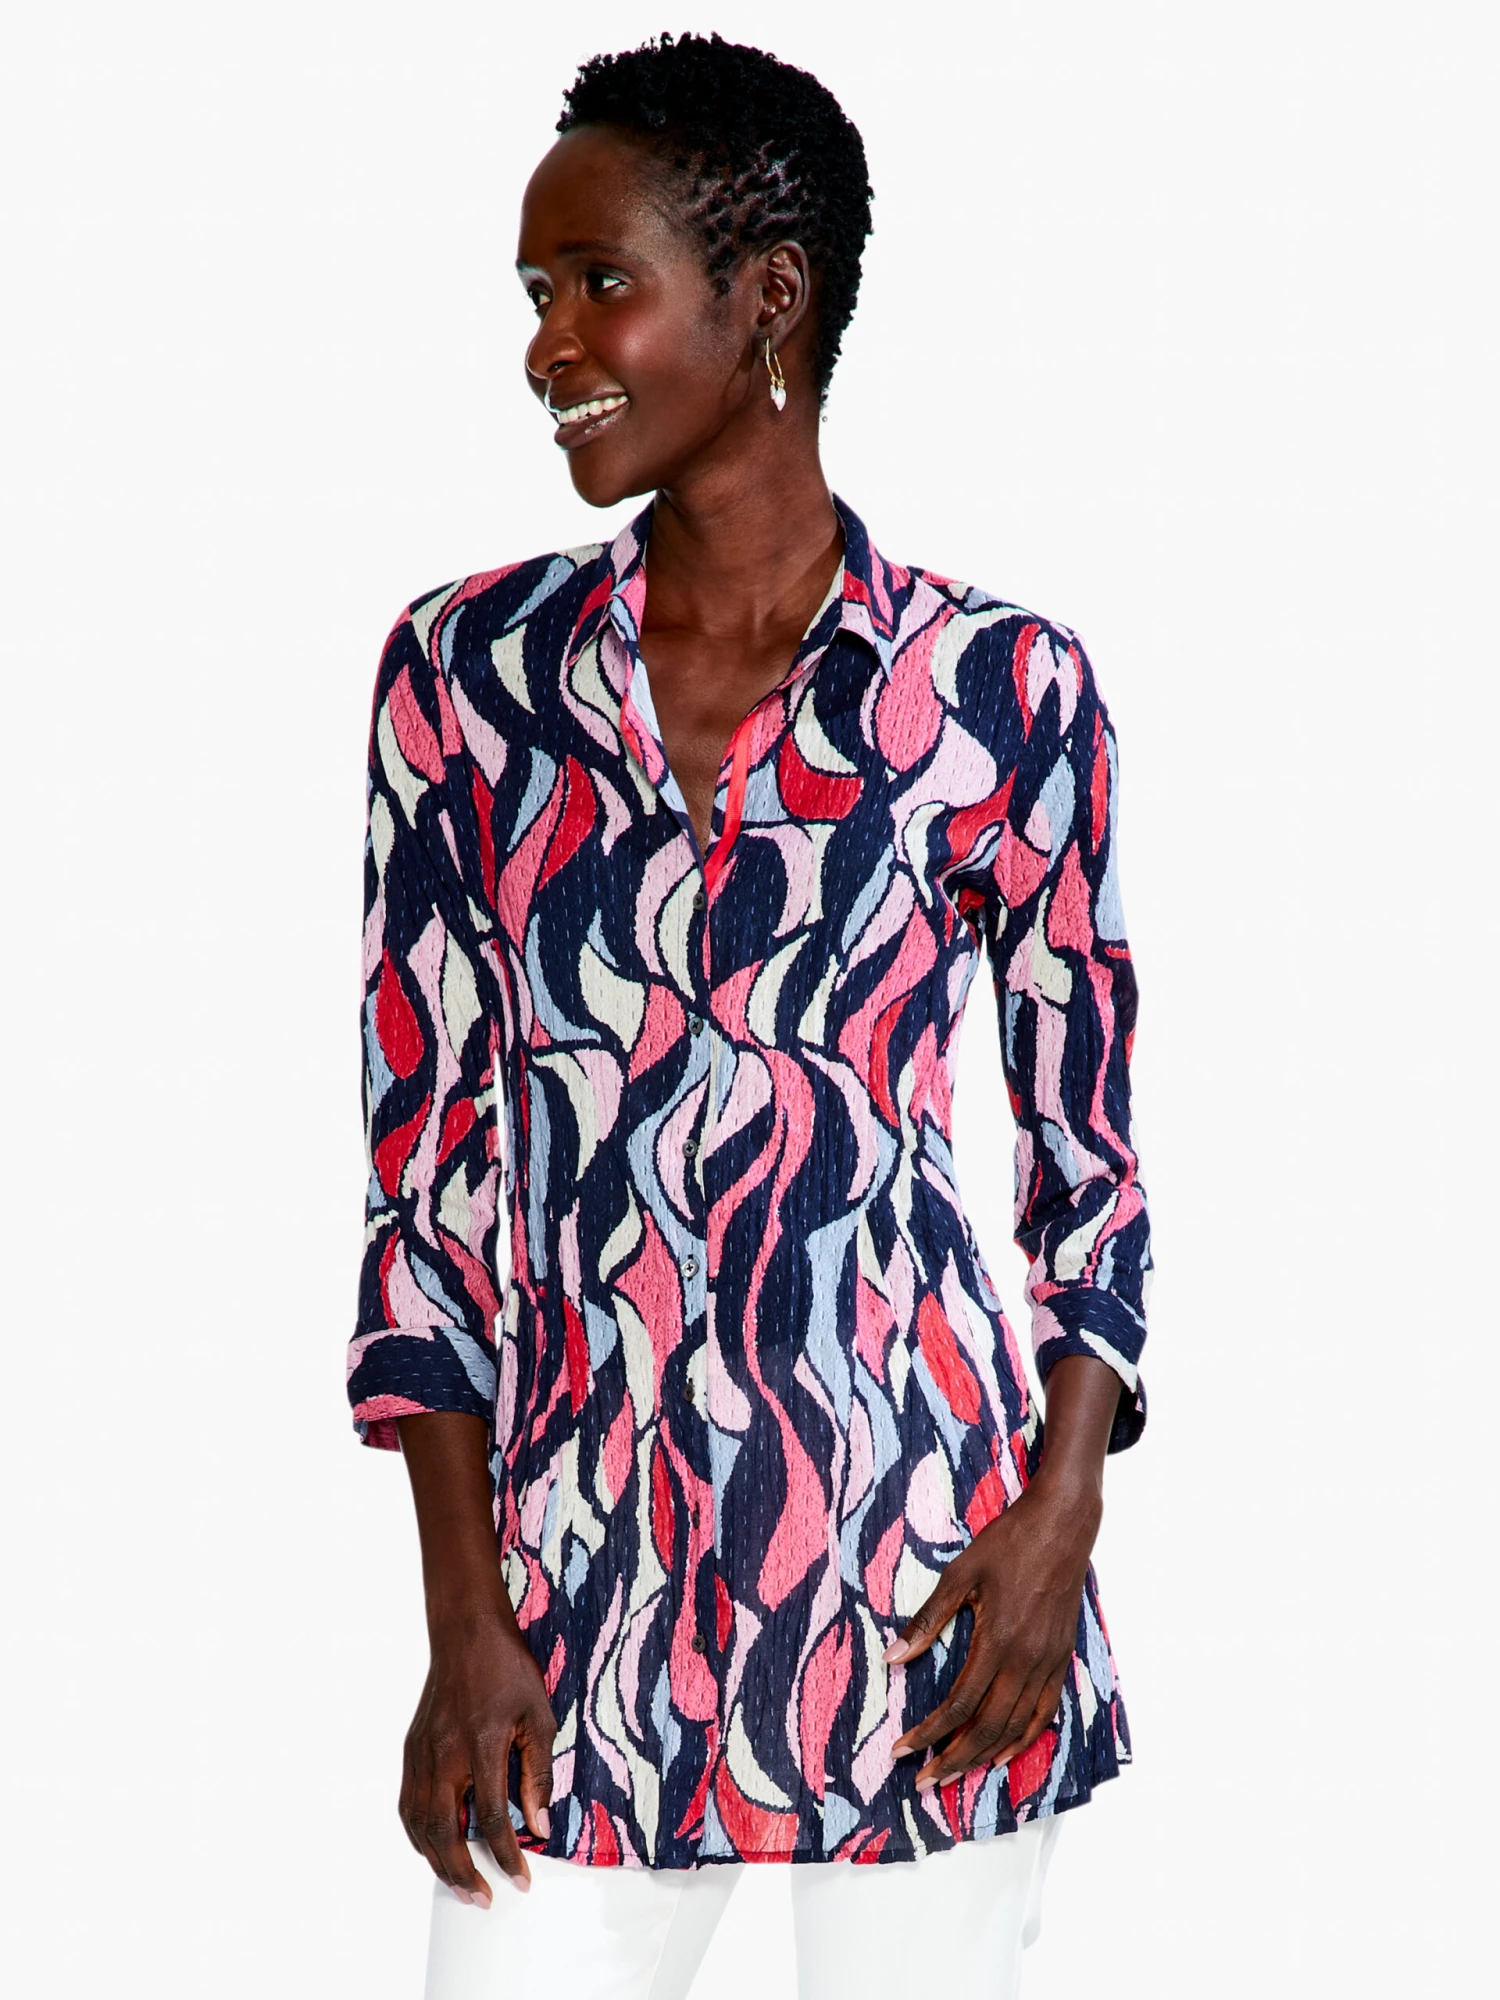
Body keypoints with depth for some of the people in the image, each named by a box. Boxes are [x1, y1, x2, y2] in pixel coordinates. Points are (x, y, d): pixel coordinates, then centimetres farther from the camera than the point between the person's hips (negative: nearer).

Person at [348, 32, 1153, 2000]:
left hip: (933, 1580, -1)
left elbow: (1090, 1138, 5)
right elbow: (428, 1163, 3)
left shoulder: (1003, 689, -2)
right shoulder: (468, 674, 2)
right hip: (584, 1577, 1)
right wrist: (465, 1616, -3)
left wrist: (1065, 1509, -8)